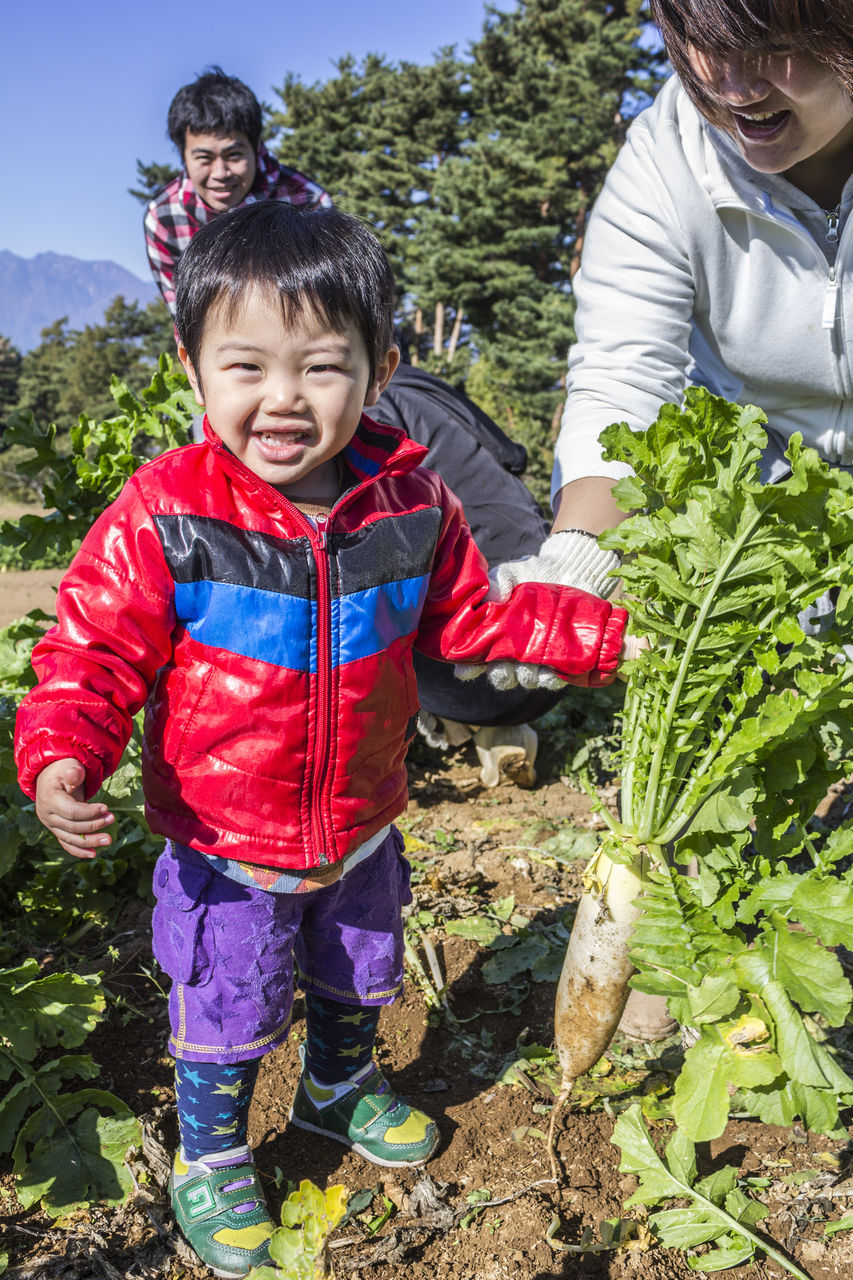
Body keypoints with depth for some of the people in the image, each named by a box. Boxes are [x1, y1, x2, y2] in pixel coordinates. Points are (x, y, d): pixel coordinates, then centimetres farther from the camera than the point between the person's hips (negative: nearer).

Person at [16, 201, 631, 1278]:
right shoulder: (164, 514, -22)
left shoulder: (410, 505, -12)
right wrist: (61, 758, -31)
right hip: (223, 846, -3)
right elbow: (94, 650, -15)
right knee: (224, 1019, 14)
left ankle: (340, 1090, 60)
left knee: (358, 983, 28)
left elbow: (471, 618, 1)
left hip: (362, 829, 4)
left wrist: (605, 632, -6)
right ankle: (209, 1159, 45)